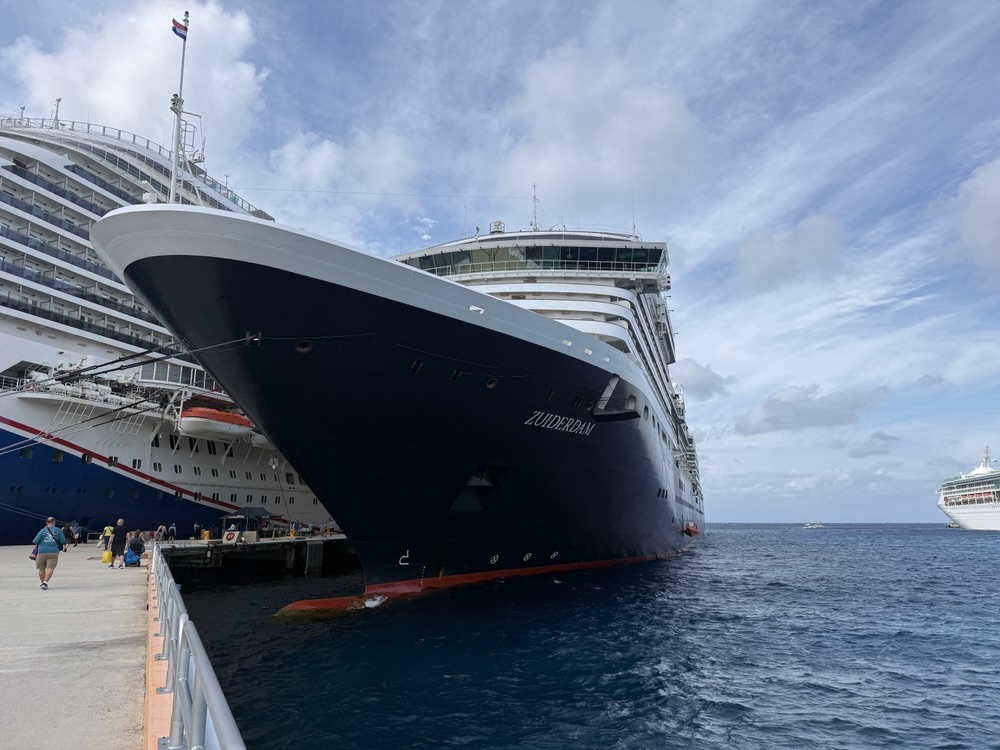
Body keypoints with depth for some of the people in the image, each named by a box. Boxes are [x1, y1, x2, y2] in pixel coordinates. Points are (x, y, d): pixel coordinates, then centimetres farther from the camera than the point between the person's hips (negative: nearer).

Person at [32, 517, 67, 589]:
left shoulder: (43, 530, 3)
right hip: (53, 552, -1)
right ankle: (45, 582, -22)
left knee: (41, 569, 16)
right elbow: (63, 541, 1)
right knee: (50, 568, -5)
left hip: (42, 551, 1)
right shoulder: (58, 530, 4)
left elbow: (35, 541, 0)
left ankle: (42, 583, 28)